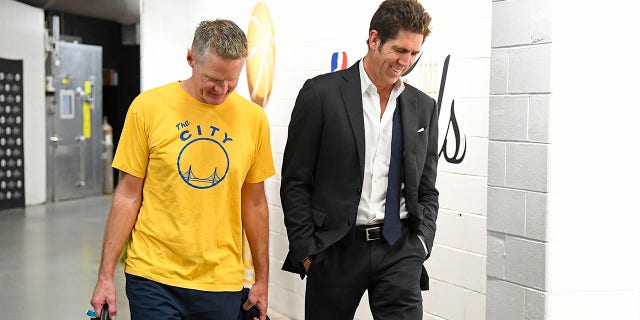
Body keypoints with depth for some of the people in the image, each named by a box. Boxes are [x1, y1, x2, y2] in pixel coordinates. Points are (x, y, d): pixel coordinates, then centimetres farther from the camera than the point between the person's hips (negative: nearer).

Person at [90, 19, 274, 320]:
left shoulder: (253, 118, -1)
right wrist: (105, 276, -2)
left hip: (222, 283, 2)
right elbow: (128, 195, -1)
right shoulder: (148, 107, -6)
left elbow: (254, 202, 7)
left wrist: (262, 280, 10)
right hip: (153, 277, -2)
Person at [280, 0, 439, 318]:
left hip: (399, 250, 2)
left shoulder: (423, 107, 8)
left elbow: (426, 190, 14)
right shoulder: (321, 93, -4)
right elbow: (295, 181, -3)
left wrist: (421, 245, 1)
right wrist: (306, 251, -7)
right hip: (335, 249, -2)